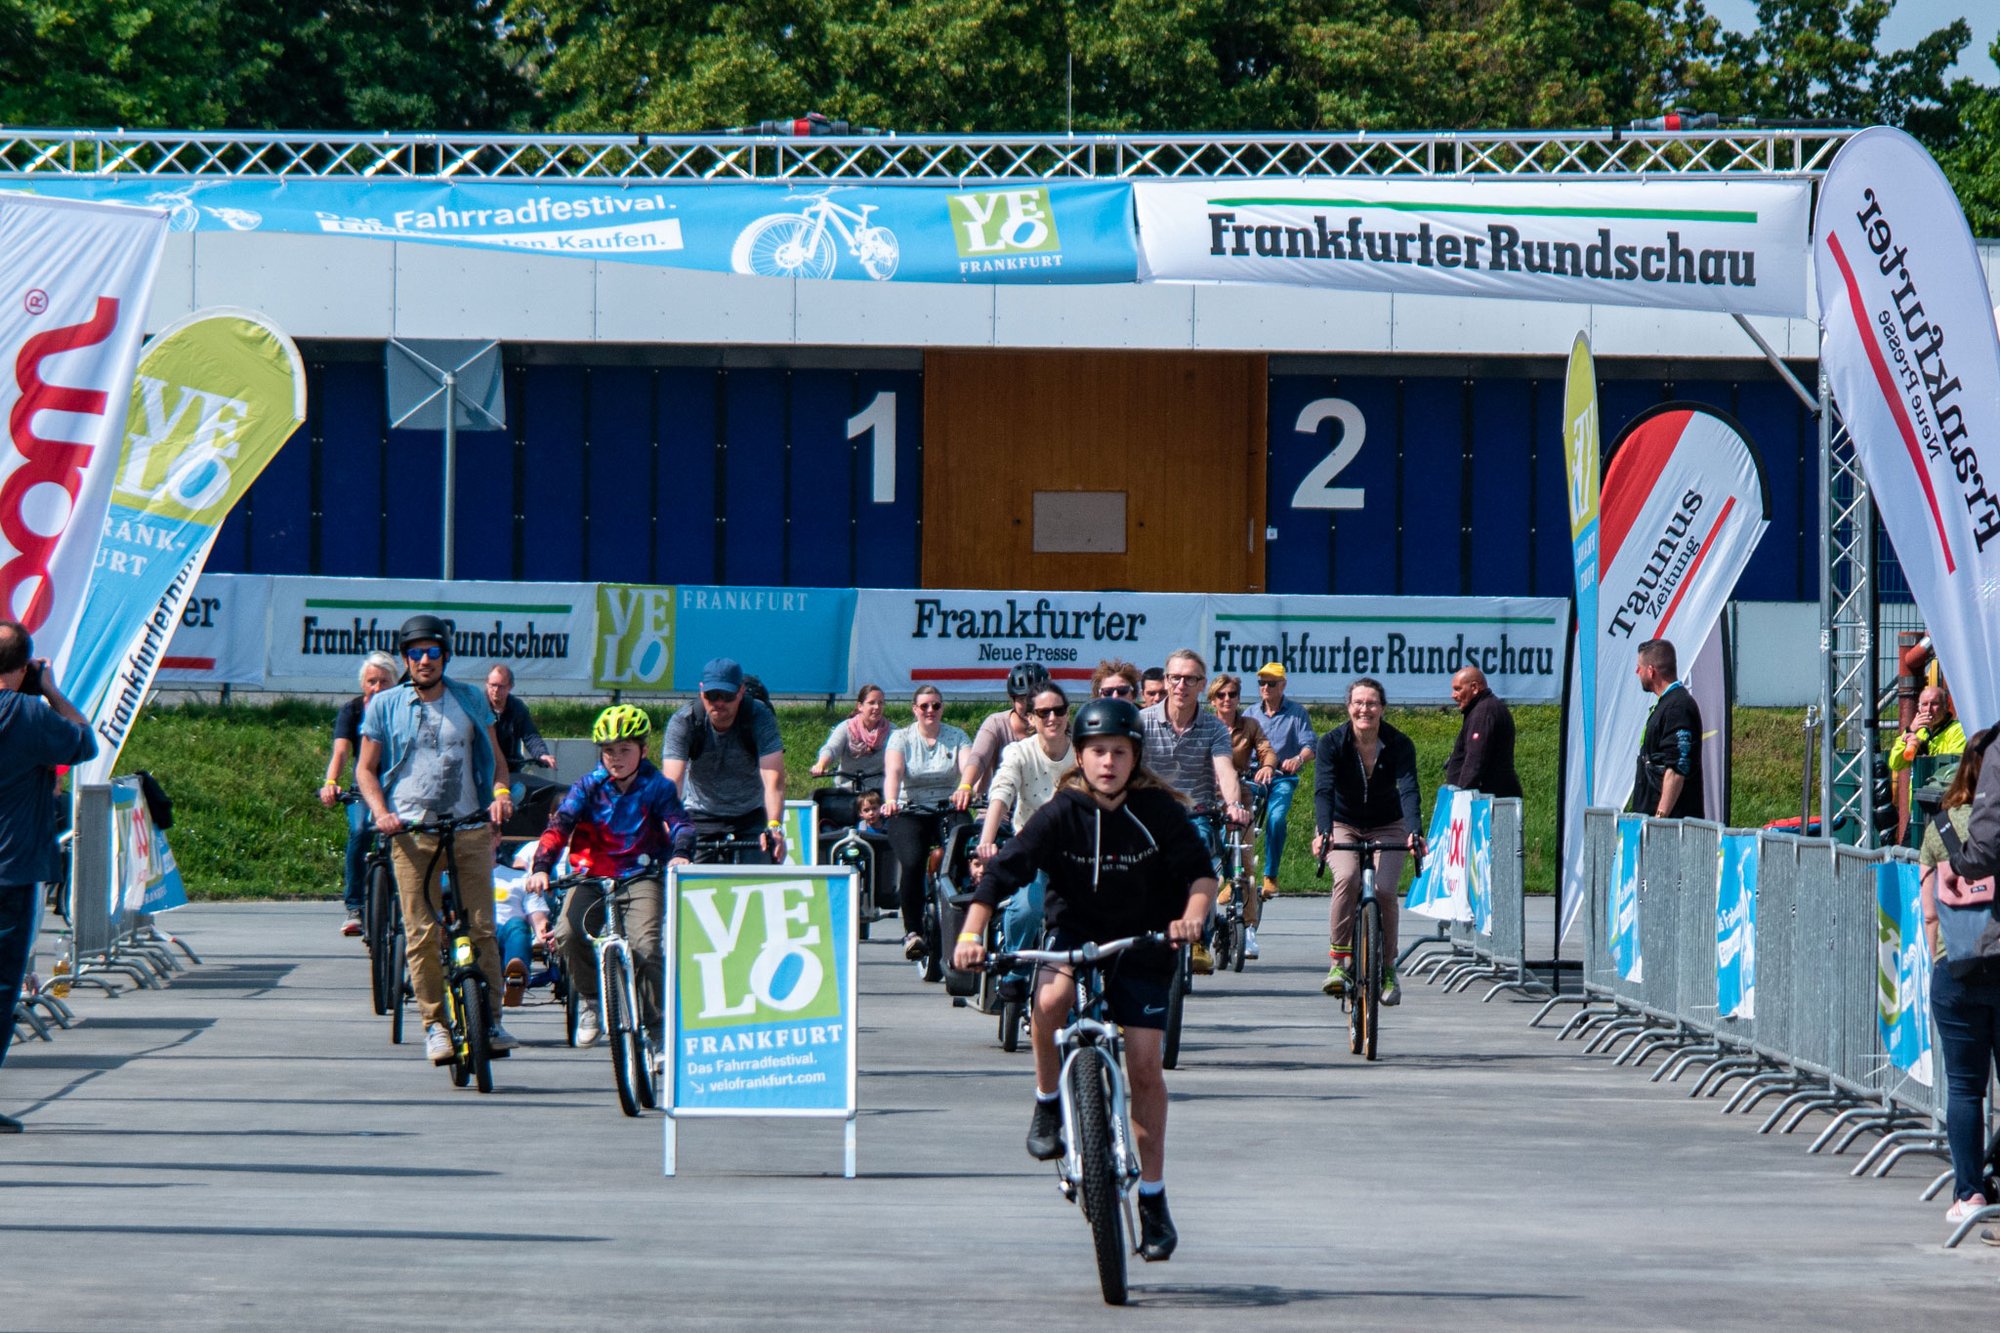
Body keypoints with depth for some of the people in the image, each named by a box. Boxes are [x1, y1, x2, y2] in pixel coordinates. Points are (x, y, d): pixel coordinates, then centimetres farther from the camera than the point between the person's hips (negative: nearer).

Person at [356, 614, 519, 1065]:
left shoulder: (470, 700, 13)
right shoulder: (385, 705, 9)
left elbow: (495, 757, 20)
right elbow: (366, 768, 11)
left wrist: (500, 793, 0)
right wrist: (381, 812, -6)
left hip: (470, 828, 1)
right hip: (412, 831, -1)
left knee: (481, 928, -3)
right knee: (422, 934, -5)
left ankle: (490, 1021, 4)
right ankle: (435, 1024, 1)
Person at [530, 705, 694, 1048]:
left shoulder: (657, 786, 1)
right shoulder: (589, 786, 2)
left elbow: (680, 823, -11)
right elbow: (559, 825, -9)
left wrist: (680, 854, -36)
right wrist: (541, 867, -26)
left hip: (640, 877, -2)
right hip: (592, 876, 2)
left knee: (646, 945, -25)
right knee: (567, 935, -24)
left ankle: (658, 1025, -8)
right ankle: (589, 999, 4)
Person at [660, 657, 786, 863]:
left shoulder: (760, 717, -21)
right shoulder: (682, 723, -19)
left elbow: (773, 780, -31)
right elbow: (672, 782, -30)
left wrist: (774, 827, -48)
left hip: (751, 816, 0)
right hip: (701, 816, 0)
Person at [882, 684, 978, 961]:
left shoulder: (956, 737, 6)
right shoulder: (902, 738, 3)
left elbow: (970, 763, -14)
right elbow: (893, 771, -15)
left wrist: (965, 787, -39)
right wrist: (890, 800, -37)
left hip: (948, 811, 1)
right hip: (910, 812, -1)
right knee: (912, 864, -26)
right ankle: (913, 932, -18)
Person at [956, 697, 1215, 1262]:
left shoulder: (1158, 811, -12)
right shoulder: (1061, 813, -12)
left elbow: (1200, 871, -14)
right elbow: (1005, 870, -15)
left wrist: (1191, 917, -34)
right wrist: (972, 930, -28)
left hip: (1142, 945, 0)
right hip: (1074, 934, 0)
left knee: (1143, 1062, -7)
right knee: (1051, 997, -34)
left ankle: (1152, 1196, 5)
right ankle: (1048, 1105, -8)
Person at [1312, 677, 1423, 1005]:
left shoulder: (1399, 745, -17)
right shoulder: (1332, 743, -18)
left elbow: (1409, 790, -29)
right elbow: (1323, 790, -29)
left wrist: (1414, 832, -47)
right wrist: (1323, 832, -47)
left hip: (1387, 827, 1)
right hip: (1342, 826, -1)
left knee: (1384, 889, -19)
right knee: (1347, 878, -29)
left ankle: (1387, 969, 1)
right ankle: (1338, 961, -20)